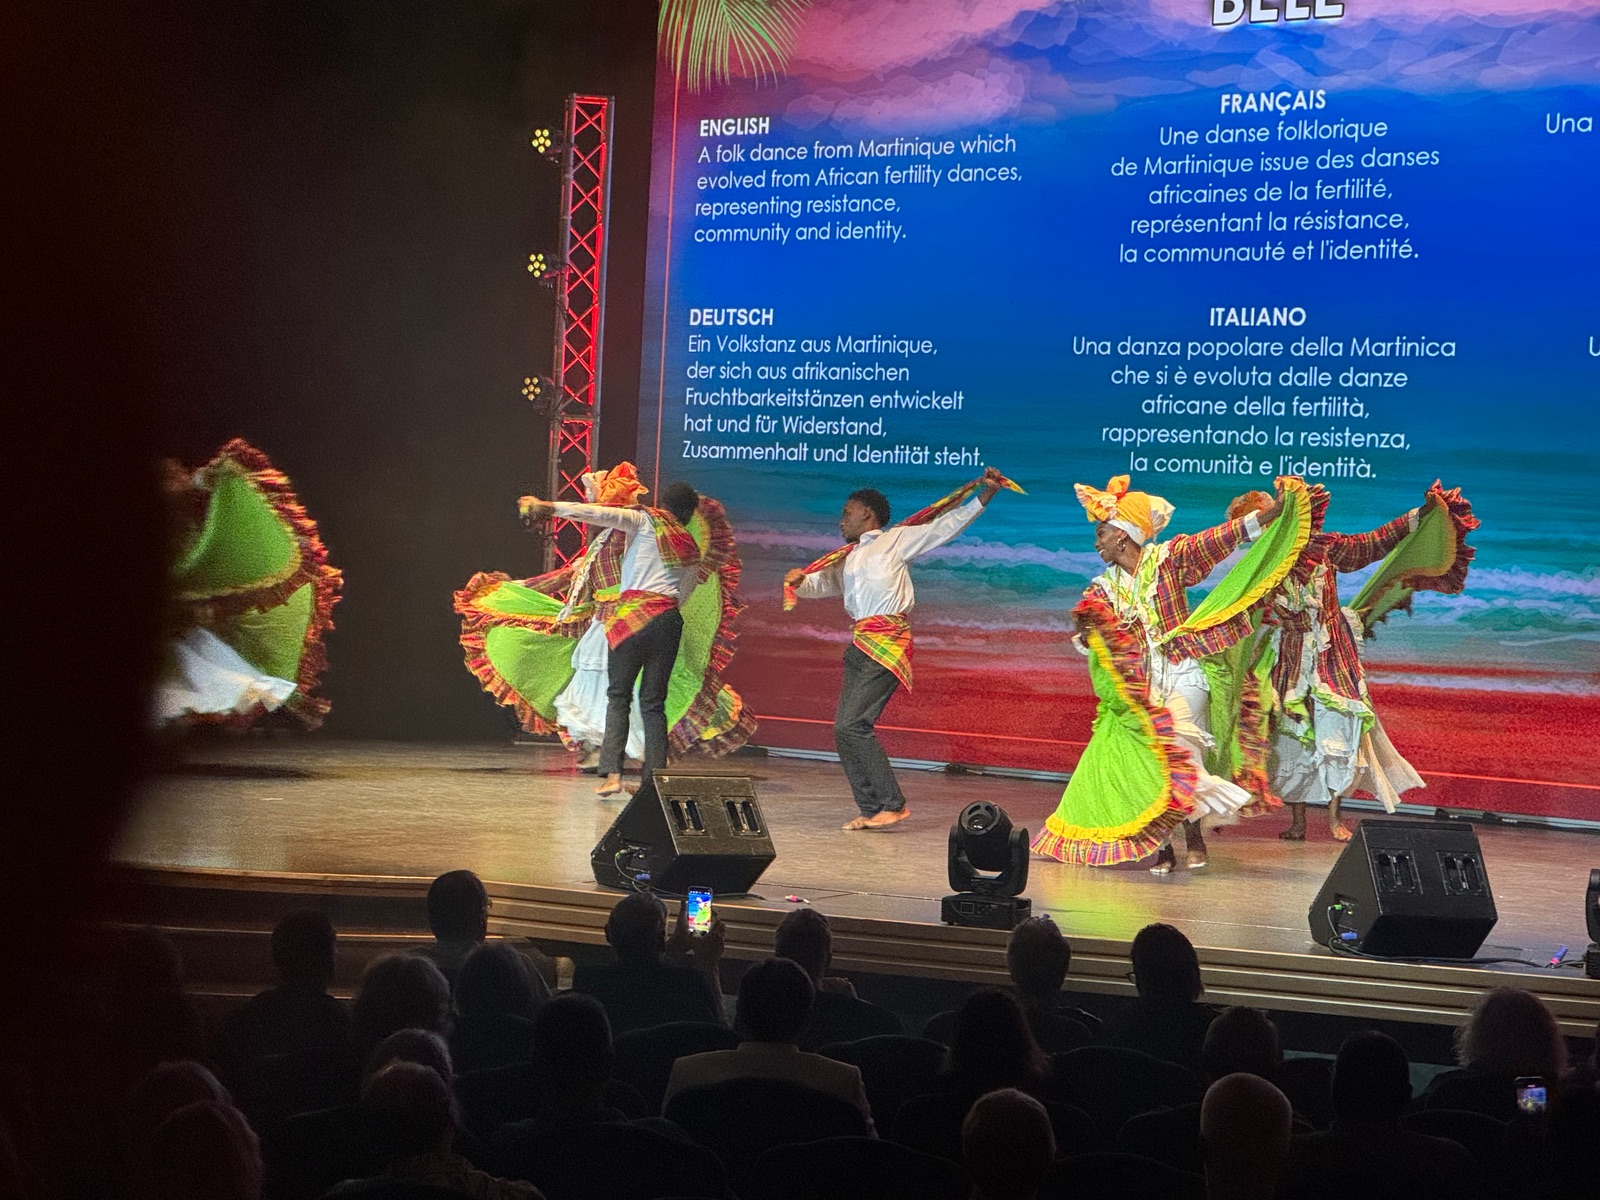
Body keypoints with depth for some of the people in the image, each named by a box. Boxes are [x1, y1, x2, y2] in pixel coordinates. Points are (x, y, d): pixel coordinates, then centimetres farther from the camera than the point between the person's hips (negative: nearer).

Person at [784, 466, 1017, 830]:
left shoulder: (896, 540, 5)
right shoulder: (847, 558, 25)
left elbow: (947, 525, 2)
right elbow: (820, 584, 25)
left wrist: (984, 496, -6)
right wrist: (798, 581, 2)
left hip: (887, 642, -8)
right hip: (860, 646, 8)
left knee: (852, 724, -15)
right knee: (845, 729, 3)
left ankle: (893, 803, -9)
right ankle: (871, 809, 9)